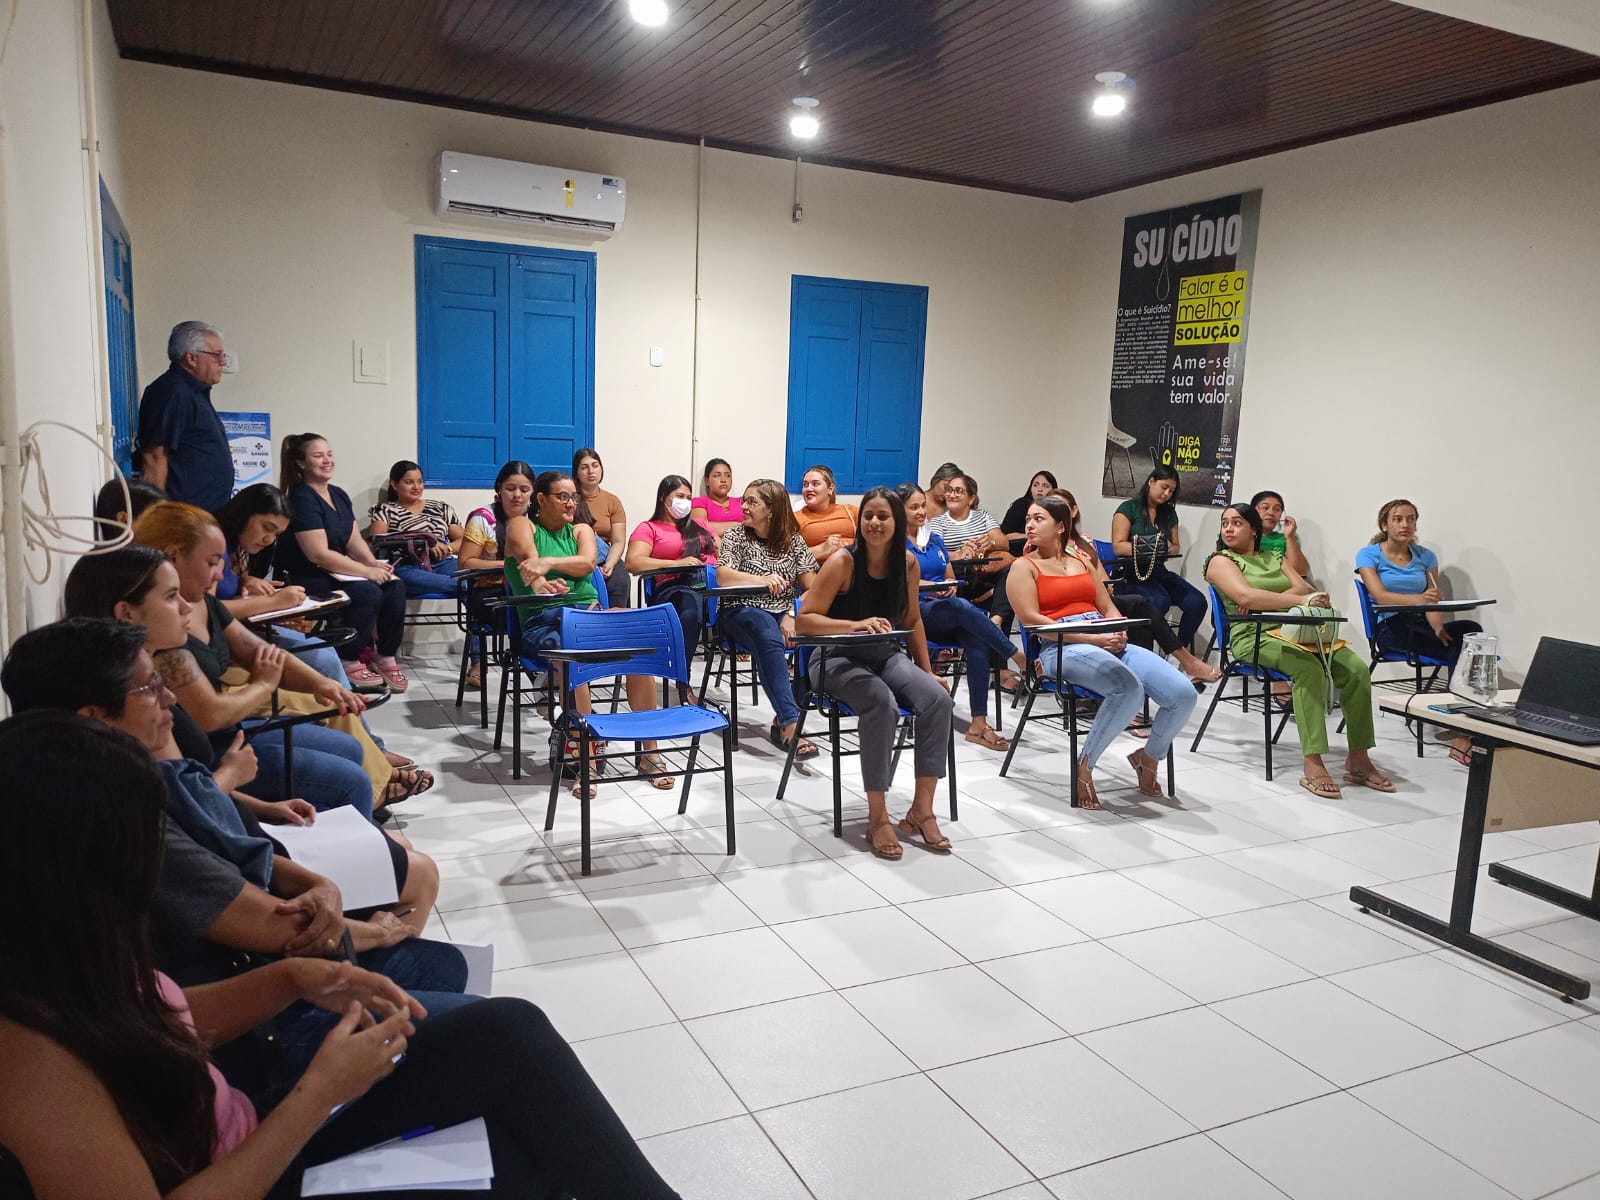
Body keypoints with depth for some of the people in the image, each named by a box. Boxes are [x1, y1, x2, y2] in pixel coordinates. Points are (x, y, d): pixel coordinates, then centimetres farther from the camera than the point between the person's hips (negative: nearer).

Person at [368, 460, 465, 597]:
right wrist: (422, 545, -12)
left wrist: (447, 548, -6)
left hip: (444, 564, 4)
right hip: (407, 568, -3)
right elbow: (377, 541, 0)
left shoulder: (441, 508, 25)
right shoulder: (385, 510, 18)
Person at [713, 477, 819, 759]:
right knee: (769, 637, -37)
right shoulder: (736, 537, 7)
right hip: (741, 611, -2)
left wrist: (792, 615, -15)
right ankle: (790, 725, -45)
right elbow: (722, 576, -10)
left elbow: (811, 585, 3)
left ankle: (783, 721, -22)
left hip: (783, 613, 2)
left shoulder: (794, 541, 12)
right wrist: (762, 580, -28)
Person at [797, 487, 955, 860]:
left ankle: (922, 809, -12)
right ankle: (878, 818, -23)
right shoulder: (843, 562, -14)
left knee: (938, 700, -23)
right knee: (883, 705, -35)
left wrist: (928, 671, 11)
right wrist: (856, 624, -30)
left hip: (888, 655, 5)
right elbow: (804, 620, -17)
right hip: (839, 658, -5)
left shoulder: (907, 563, 1)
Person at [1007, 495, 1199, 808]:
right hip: (1062, 647, -6)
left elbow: (1109, 608, 21)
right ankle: (1084, 766, -17)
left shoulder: (1082, 560, 25)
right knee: (1129, 688, -36)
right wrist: (1092, 638, -13)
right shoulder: (1024, 566, 7)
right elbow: (1031, 619, -7)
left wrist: (1119, 633, -4)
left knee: (1183, 693, -14)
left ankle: (1149, 756, 14)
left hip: (1108, 641, 6)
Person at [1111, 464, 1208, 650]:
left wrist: (1171, 548, -6)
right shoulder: (1128, 509, 0)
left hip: (1159, 571, 6)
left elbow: (1176, 547, 19)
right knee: (1160, 601, -36)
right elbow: (1117, 547, -8)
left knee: (1197, 602, -20)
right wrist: (1144, 546, -24)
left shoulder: (1169, 513, 18)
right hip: (1132, 573, -6)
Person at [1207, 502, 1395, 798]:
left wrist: (1266, 602, -12)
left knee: (1357, 669, -17)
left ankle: (1358, 760, -10)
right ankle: (1313, 766, -35)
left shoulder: (1274, 558, 24)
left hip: (1295, 630, 6)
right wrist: (1299, 600, -23)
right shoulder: (1221, 561, 5)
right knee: (1309, 667, -34)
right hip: (1254, 637, -6)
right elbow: (1245, 597, -15)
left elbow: (1304, 588, 7)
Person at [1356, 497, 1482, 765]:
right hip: (1391, 628, -4)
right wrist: (1419, 599, -33)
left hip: (1422, 625, 4)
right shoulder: (1369, 555, 4)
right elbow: (1380, 595, -14)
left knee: (1471, 630, -31)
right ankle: (1465, 731, -30)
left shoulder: (1425, 557, 16)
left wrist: (1438, 627, -19)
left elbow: (1434, 602, 4)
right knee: (1465, 645, -30)